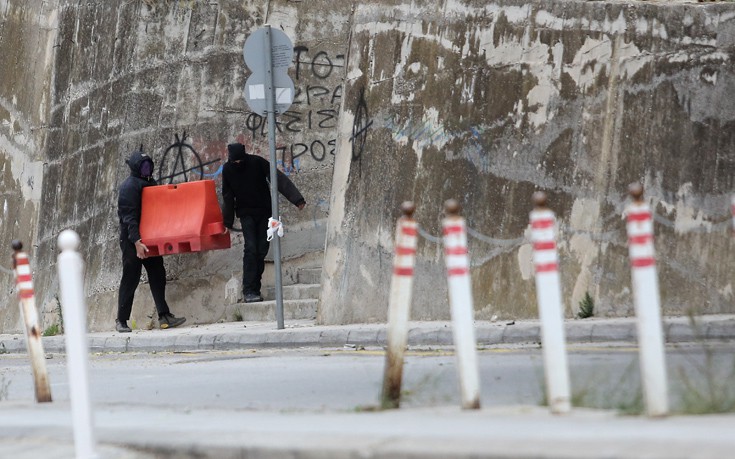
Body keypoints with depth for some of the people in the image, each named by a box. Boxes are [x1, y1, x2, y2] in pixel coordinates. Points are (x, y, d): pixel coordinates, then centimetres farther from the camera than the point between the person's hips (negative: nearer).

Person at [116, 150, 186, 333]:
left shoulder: (150, 184, 14)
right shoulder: (129, 186, -12)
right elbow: (129, 216, -19)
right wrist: (137, 242, -27)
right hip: (132, 238, -8)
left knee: (157, 274, 0)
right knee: (130, 278, -5)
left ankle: (164, 316, -4)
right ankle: (121, 320, 1)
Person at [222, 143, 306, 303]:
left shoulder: (257, 162, -12)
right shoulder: (227, 169, -6)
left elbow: (279, 179, -17)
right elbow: (227, 197, 4)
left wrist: (296, 198, -25)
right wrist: (227, 222, 5)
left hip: (264, 211, 1)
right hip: (246, 213, -1)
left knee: (261, 251, -1)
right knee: (251, 249, -16)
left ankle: (255, 289, 7)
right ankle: (249, 291, -17)